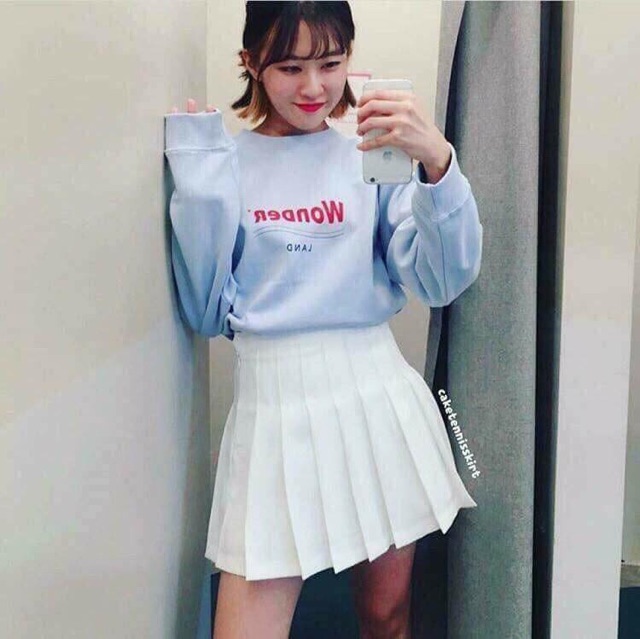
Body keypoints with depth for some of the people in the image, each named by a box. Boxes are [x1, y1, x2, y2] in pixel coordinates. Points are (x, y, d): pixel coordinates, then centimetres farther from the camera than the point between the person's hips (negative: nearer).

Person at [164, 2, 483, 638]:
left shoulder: (375, 155, 3)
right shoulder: (224, 165, 4)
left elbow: (442, 281, -7)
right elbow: (206, 312, 0)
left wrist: (438, 164, -22)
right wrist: (198, 186, -8)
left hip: (376, 394, 1)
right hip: (273, 402, 0)